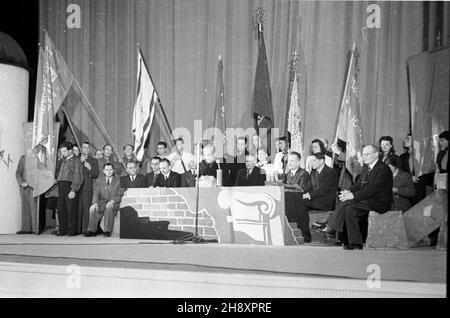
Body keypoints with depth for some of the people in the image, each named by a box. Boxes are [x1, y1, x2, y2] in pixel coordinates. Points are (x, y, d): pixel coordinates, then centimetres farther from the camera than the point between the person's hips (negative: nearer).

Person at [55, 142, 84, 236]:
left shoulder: (76, 161, -1)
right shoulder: (62, 161, 21)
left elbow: (78, 177, -8)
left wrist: (73, 190, -15)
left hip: (70, 186, -6)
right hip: (61, 186, 6)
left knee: (71, 209, -7)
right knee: (61, 209, 3)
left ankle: (72, 231, -1)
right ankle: (62, 230, 10)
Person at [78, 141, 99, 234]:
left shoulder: (93, 161, 15)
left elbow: (96, 175, 7)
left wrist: (90, 168, -8)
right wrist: (80, 162, -4)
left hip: (87, 188, -1)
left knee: (87, 209, -9)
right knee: (77, 209, -5)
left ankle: (86, 229, -8)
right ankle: (77, 229, 1)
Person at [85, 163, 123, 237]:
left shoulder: (118, 180, 3)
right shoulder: (98, 180, 10)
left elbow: (120, 195, -2)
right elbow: (96, 193, -2)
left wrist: (112, 201, -22)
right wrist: (95, 203, -24)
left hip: (114, 203, -2)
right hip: (102, 202, 2)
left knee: (109, 208, -36)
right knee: (92, 209, -28)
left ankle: (108, 231, -27)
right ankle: (92, 230, -17)